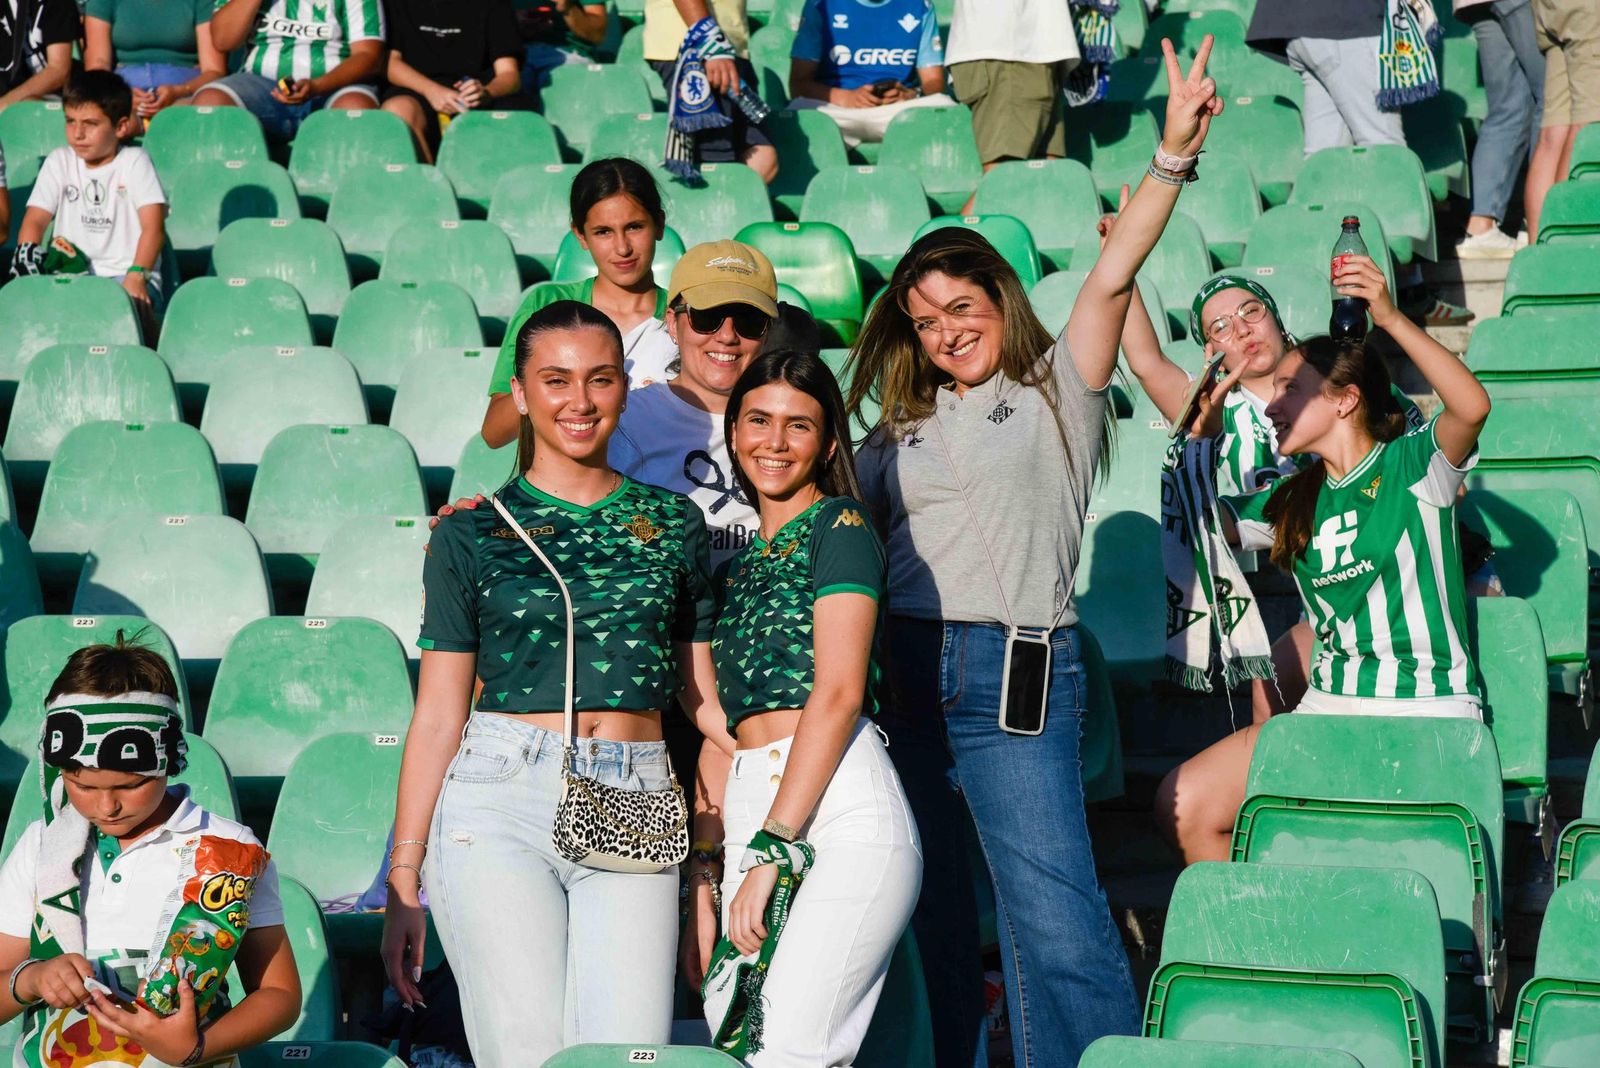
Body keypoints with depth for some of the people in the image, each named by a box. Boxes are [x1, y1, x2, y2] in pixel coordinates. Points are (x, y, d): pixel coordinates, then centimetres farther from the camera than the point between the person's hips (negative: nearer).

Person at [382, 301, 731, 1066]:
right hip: (500, 804, -1)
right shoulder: (473, 531, 9)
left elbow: (705, 695, 18)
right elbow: (438, 714, 8)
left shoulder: (673, 524, 14)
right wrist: (403, 882, 4)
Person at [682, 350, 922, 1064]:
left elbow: (840, 691, -10)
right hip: (753, 817, 7)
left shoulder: (839, 527, 1)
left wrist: (773, 847, -14)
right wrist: (707, 883, 15)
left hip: (838, 815, -7)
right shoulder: (738, 565, 23)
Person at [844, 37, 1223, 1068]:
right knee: (928, 907, 10)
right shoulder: (902, 430, 20)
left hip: (1018, 674, -5)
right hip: (901, 667, 5)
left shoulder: (1056, 392, 8)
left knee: (1056, 915, -14)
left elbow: (1112, 276, -4)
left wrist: (1175, 152, -13)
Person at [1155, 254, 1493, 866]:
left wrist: (1391, 319, -31)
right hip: (1327, 712, 6)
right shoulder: (1293, 503, 14)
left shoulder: (1413, 466, -5)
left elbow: (1472, 406, -24)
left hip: (1424, 720, -6)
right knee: (1183, 805, -7)